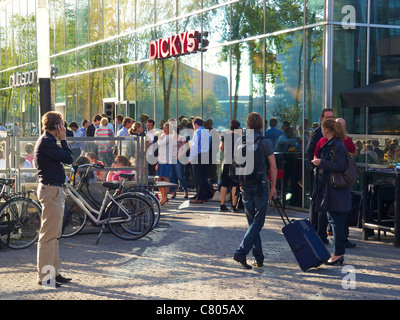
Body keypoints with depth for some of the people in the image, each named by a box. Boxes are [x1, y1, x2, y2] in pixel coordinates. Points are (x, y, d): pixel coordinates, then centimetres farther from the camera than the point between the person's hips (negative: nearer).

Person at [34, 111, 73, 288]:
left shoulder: (47, 141, 17)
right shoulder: (46, 142, -16)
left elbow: (65, 157, 18)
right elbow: (68, 158, -17)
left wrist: (62, 140, 12)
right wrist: (63, 139, -10)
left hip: (54, 190, 11)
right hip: (51, 189, -11)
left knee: (54, 235, 15)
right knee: (48, 235, -7)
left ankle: (53, 272, 22)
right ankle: (44, 276, -3)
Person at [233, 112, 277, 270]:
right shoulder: (265, 142, -8)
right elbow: (273, 167, -8)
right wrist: (273, 187, 0)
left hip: (245, 186, 4)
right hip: (260, 185, -4)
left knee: (252, 221, 11)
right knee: (258, 221, 0)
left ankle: (258, 258, 12)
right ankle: (241, 252, -14)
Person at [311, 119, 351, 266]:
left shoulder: (337, 145, -15)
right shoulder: (329, 144, 16)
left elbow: (340, 166, -22)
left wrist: (321, 163, -18)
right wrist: (318, 161, 14)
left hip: (336, 190, -10)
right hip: (328, 189, 10)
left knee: (336, 221, -6)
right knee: (334, 221, 13)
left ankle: (338, 253, -2)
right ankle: (338, 252, 18)